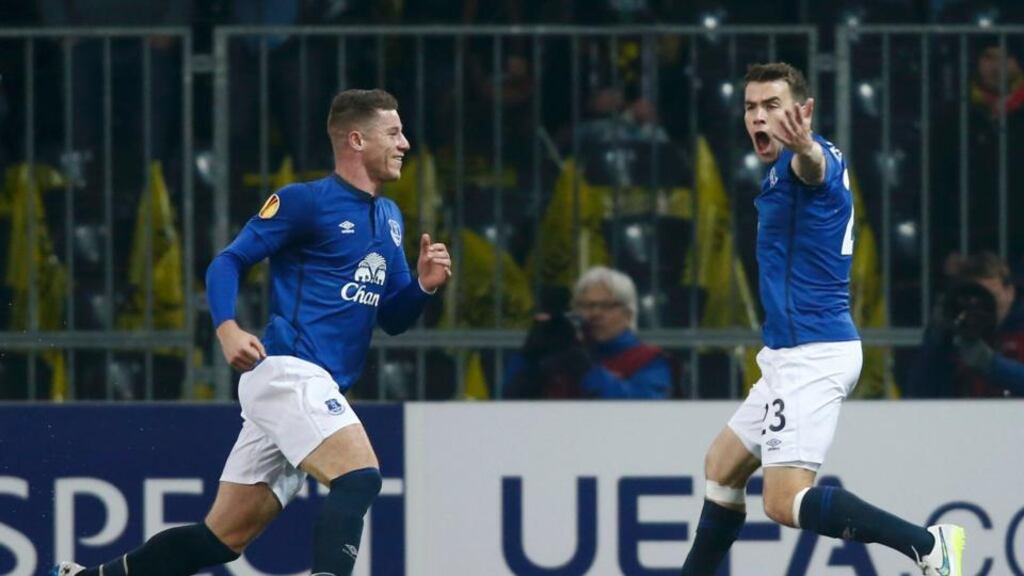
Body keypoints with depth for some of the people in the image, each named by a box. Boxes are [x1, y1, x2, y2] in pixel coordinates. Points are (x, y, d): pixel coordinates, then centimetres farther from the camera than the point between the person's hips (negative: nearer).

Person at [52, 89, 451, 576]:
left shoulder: (389, 218, 20)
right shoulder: (305, 201, -4)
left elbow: (392, 318, 23)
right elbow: (227, 262, -5)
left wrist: (423, 285, 2)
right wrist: (227, 329, -22)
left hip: (314, 389, 8)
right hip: (286, 369, -8)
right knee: (359, 476, -27)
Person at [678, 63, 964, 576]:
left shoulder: (814, 160, -16)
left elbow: (813, 166, -45)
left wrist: (803, 147, -65)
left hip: (811, 355, -11)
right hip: (794, 355, 11)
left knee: (785, 502, -19)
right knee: (722, 465, 22)